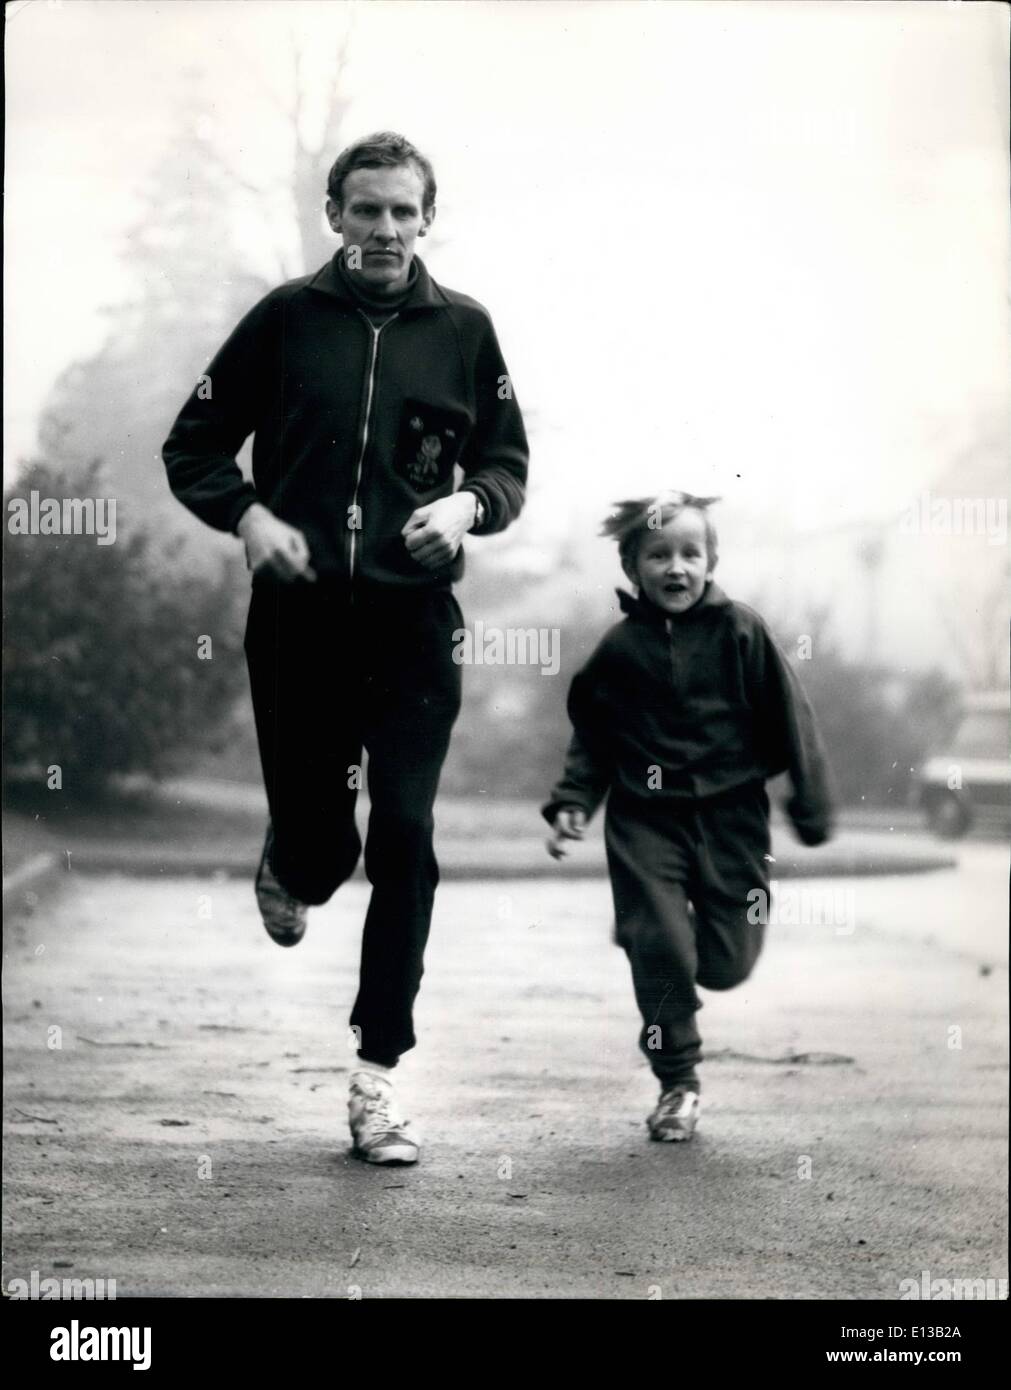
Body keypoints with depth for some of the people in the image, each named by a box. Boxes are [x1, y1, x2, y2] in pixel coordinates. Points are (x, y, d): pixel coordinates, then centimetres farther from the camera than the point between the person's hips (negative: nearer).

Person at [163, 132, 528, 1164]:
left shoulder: (462, 329, 5)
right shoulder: (285, 319, 3)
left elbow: (508, 461, 12)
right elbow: (192, 448, 7)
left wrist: (468, 502, -9)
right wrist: (248, 515, -11)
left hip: (414, 624, 0)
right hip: (299, 617, 0)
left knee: (404, 840, -7)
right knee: (320, 844, 3)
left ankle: (378, 1072, 1)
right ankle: (289, 867, 43)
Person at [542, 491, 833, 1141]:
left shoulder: (741, 632, -5)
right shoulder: (619, 648, 1)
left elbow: (790, 718, -1)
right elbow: (592, 738, 11)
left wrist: (812, 810, -1)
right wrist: (572, 802, -1)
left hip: (729, 813, 0)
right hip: (645, 819, 1)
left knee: (728, 961, 0)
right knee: (658, 947, -7)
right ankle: (677, 1083, 10)